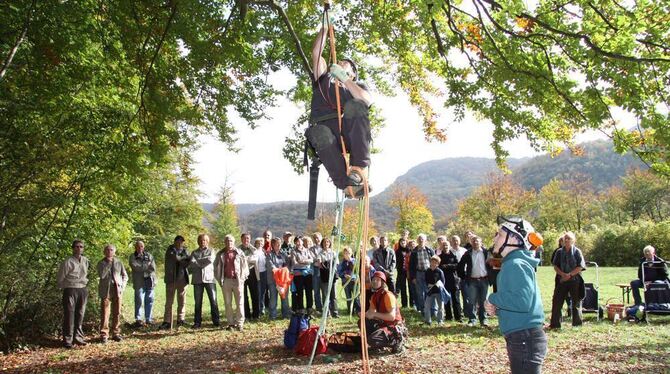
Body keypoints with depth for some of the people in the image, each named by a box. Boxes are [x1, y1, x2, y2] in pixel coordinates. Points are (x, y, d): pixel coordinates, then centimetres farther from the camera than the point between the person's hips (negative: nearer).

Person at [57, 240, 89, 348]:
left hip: (83, 290, 6)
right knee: (69, 315, -4)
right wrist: (65, 288, 4)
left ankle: (78, 337, 21)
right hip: (70, 290, -5)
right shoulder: (68, 262, -11)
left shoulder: (85, 261, 7)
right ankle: (67, 340, 2)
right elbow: (60, 278, -4)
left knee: (80, 315, 12)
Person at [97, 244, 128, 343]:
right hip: (106, 290, -2)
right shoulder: (101, 263, 3)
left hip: (117, 290, 2)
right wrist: (108, 264, -14)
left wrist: (122, 286, 1)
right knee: (105, 313, -5)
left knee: (117, 313, 4)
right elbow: (101, 275, -13)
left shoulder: (118, 262, 10)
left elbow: (125, 276, 14)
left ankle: (116, 333, 13)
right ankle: (104, 334, 2)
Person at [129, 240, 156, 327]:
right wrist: (147, 266, -5)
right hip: (139, 282, -3)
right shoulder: (133, 256, 6)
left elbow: (153, 268, 3)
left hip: (149, 281, 3)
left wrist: (141, 267, -9)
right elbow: (135, 267, -11)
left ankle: (149, 319, 13)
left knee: (149, 301, 5)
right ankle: (138, 320, 1)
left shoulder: (149, 255, 13)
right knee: (139, 301, -6)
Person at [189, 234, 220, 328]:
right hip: (197, 280, 2)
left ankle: (216, 320, 3)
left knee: (213, 300, -3)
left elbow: (210, 260, -9)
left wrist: (198, 261, -2)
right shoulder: (194, 252, 14)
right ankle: (197, 322, 10)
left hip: (209, 278, -1)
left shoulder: (211, 251, 12)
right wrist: (204, 262, -11)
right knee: (197, 302, 4)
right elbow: (192, 264, -3)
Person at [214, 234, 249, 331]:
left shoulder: (239, 253, 4)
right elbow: (216, 267, 13)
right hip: (226, 281, 2)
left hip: (238, 280, -2)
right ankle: (231, 323, 14)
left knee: (240, 303, -2)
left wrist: (243, 278, -1)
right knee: (228, 303, 6)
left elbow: (245, 265, 6)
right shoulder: (220, 254, 8)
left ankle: (240, 323, 3)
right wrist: (219, 279, 5)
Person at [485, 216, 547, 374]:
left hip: (525, 339, -10)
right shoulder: (511, 263, 14)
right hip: (522, 338, 10)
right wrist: (496, 307, 2)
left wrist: (493, 298, -14)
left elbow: (523, 301, -29)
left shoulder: (516, 265, -17)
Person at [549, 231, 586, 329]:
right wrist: (562, 274, -12)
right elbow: (555, 266, 5)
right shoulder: (559, 252, 7)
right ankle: (555, 323, 9)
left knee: (576, 302, 5)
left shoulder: (577, 252, -1)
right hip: (562, 280, 3)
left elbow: (580, 267, -7)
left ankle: (577, 324, 16)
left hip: (575, 280, -3)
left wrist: (570, 275, -15)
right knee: (556, 301, 1)